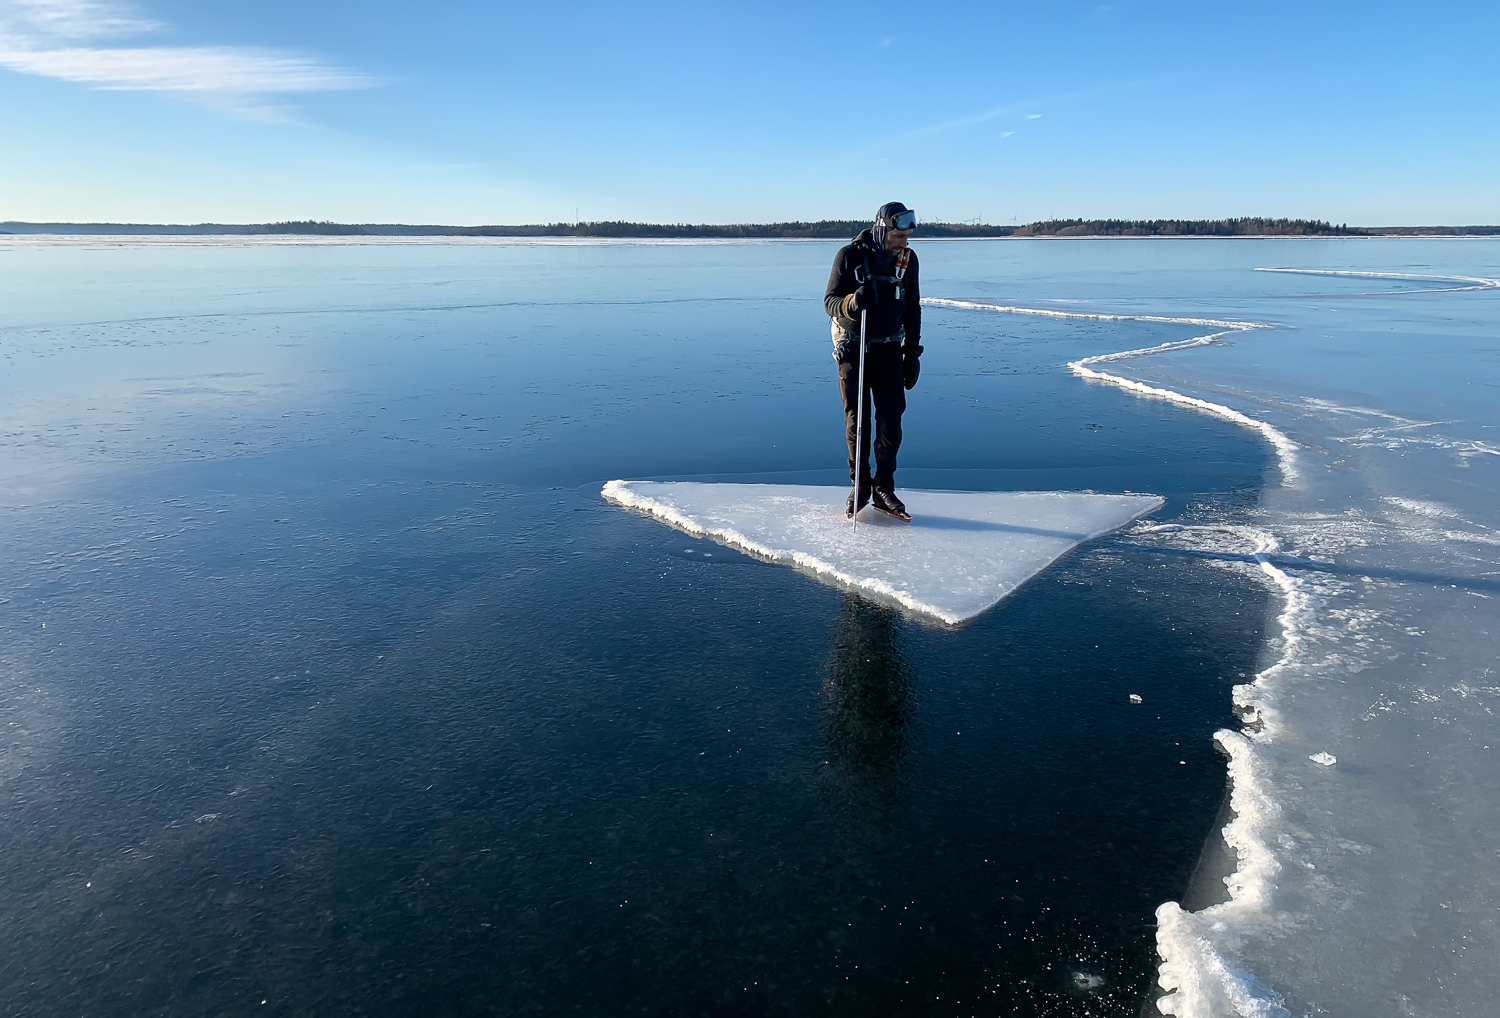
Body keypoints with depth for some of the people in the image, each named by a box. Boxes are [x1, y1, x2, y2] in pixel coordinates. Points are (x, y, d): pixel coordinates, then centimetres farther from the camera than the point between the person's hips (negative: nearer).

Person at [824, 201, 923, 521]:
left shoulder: (908, 259, 3)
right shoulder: (849, 255, -10)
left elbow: (912, 310, 10)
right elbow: (829, 301, -9)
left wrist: (913, 354, 6)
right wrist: (850, 303, -32)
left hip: (889, 350, 3)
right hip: (852, 348, -3)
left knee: (891, 420, -2)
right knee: (856, 421, 1)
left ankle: (884, 489, 9)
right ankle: (859, 488, 14)